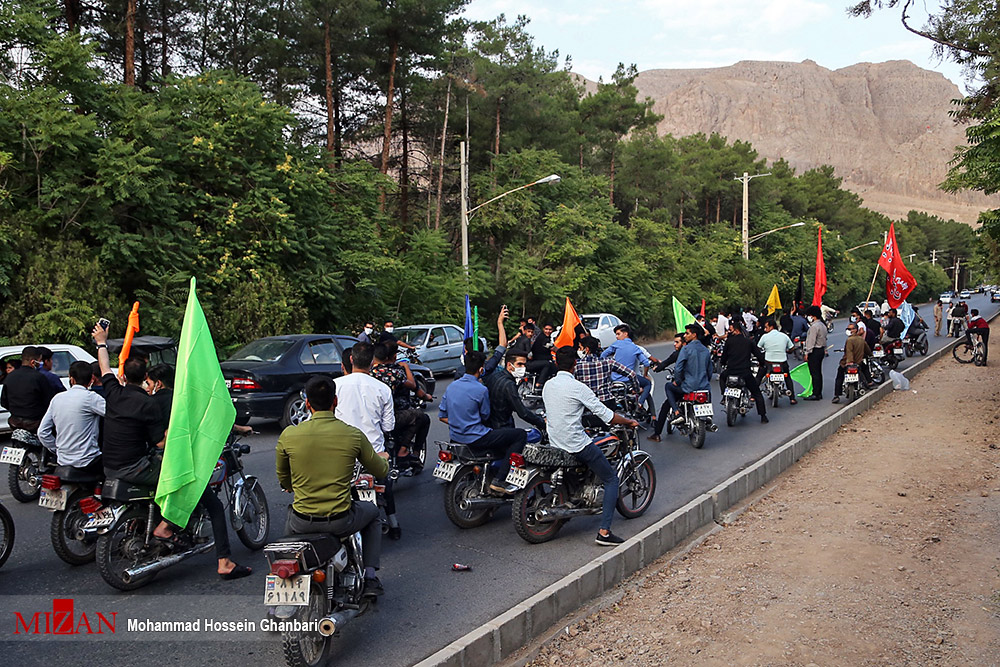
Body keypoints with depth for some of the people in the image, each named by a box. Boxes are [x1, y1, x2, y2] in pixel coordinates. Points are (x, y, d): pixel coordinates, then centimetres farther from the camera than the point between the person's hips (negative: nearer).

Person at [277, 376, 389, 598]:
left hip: (302, 523, 2)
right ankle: (370, 578, 23)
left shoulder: (288, 435, -8)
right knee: (372, 512, 30)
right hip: (340, 522, -2)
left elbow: (283, 480, 8)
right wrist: (383, 459, 29)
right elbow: (381, 472, 4)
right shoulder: (353, 435, -9)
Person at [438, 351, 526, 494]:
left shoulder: (451, 386, 5)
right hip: (475, 439, -8)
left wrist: (459, 424, 15)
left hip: (455, 437, 9)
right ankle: (499, 480, -6)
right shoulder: (481, 390, -15)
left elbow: (442, 416, 8)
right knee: (521, 434, -4)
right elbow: (485, 417, -2)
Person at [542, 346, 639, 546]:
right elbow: (605, 414, -14)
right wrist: (629, 422, 1)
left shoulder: (547, 386, 5)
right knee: (611, 479, 4)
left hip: (555, 445, 8)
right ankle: (604, 532, -5)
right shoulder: (578, 387, -16)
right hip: (578, 445, -7)